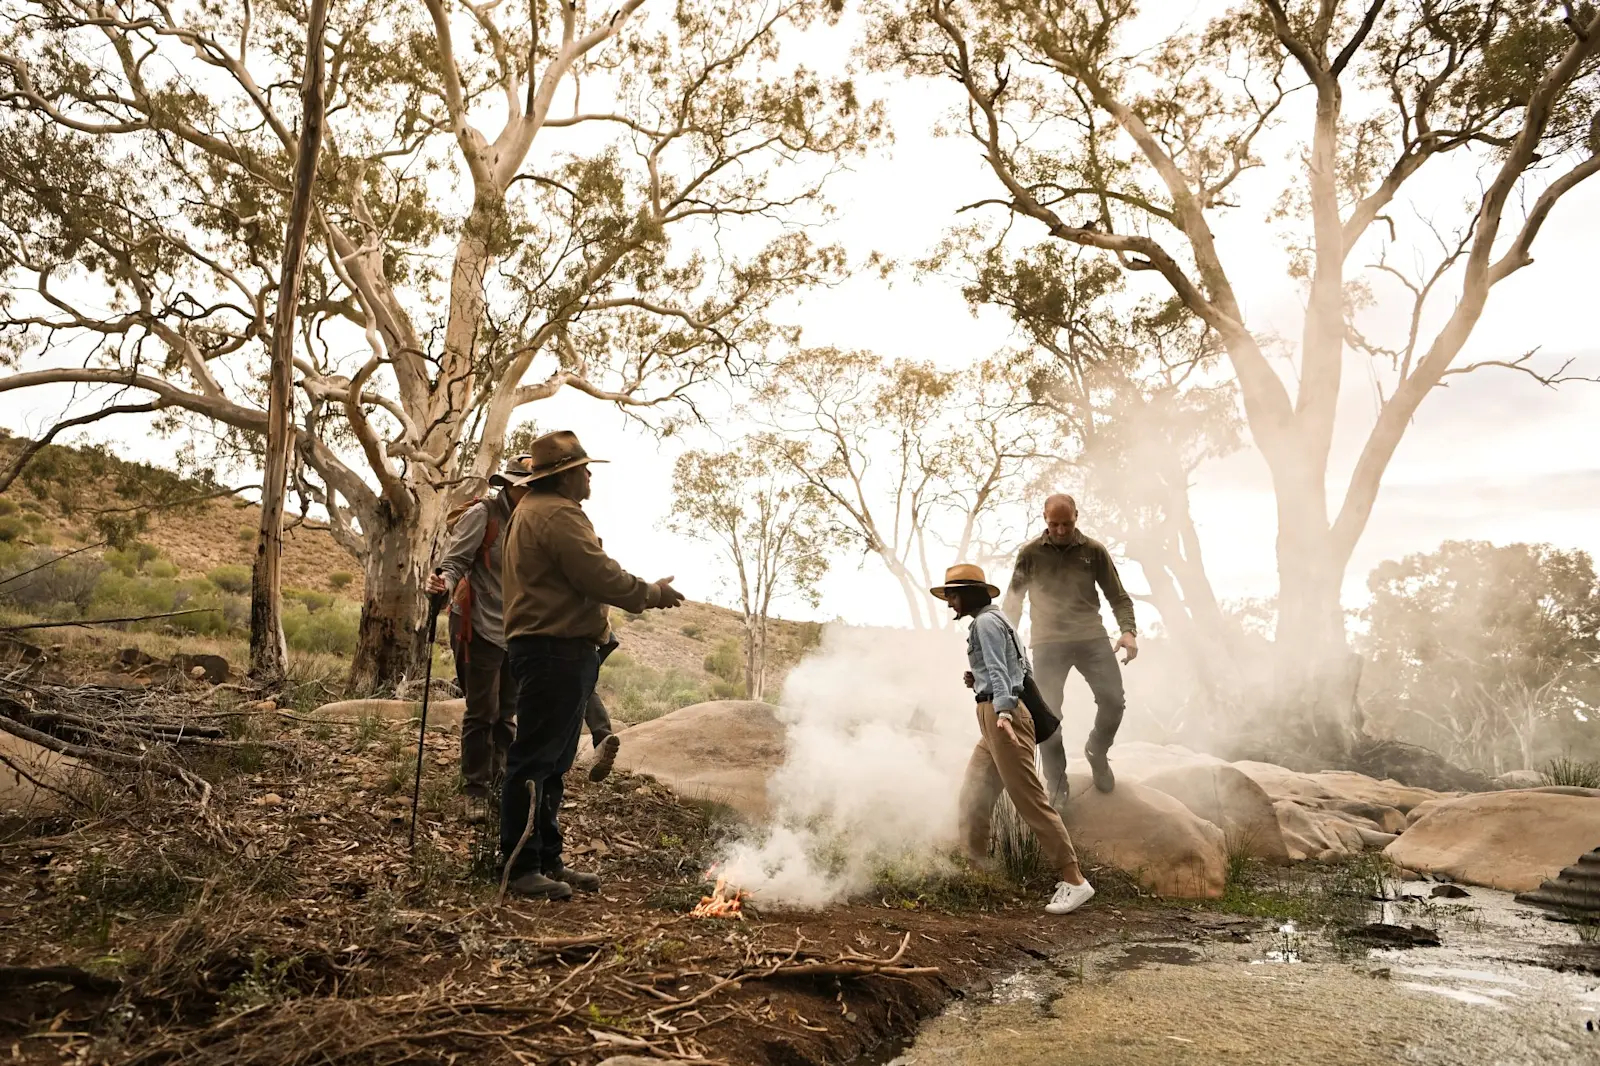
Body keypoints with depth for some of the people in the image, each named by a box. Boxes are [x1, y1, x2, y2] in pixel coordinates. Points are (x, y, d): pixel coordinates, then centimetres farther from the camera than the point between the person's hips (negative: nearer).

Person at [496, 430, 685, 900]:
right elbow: (600, 577, -19)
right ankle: (520, 867, 0)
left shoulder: (534, 510, 23)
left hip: (554, 652, 11)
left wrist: (638, 595, 18)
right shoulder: (559, 514, -13)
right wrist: (652, 593, -4)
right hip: (557, 653, -11)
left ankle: (547, 860, 21)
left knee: (552, 764, 14)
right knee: (534, 763, -6)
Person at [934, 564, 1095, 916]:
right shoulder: (996, 620, 24)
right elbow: (1022, 668, 25)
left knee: (1030, 799, -11)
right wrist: (977, 679, 17)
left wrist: (1002, 710, -33)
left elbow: (998, 669, -21)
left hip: (1000, 715, -11)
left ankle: (1073, 880, -10)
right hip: (992, 720, 11)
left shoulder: (986, 621, -6)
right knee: (973, 799, 11)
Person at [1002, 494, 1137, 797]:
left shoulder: (1094, 551, 3)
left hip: (1092, 637, 1)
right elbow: (1013, 600, 10)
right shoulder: (1030, 553, 2)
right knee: (1047, 714, -5)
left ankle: (1097, 752, 21)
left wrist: (1128, 630, -10)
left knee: (1114, 701, -11)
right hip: (1047, 643, -1)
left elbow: (1118, 596, 7)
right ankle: (1056, 787, 11)